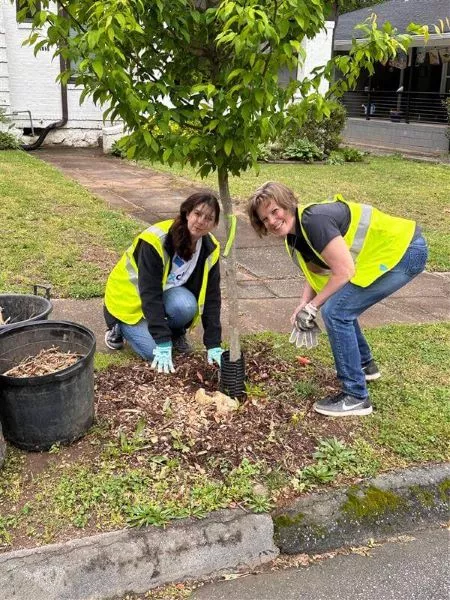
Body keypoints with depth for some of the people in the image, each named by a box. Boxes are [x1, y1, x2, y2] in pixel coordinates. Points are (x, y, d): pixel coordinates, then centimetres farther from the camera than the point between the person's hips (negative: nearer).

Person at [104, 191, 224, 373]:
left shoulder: (210, 248, -12)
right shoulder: (156, 240, -31)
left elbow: (211, 297, -10)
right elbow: (149, 293, -33)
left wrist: (213, 345, -17)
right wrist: (163, 344, -36)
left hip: (165, 292, 4)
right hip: (129, 298, -4)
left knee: (185, 305, -31)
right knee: (155, 352, -22)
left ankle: (176, 332, 2)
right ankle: (119, 328, 7)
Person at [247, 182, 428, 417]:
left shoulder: (313, 220, -24)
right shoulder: (295, 234, 5)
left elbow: (344, 270, -24)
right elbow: (315, 273, 11)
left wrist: (313, 307, -15)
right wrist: (303, 306, -5)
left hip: (405, 250, -10)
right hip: (393, 250, 10)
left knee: (335, 311, -15)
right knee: (340, 305, 19)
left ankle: (356, 396, -6)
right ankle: (364, 365, 37)